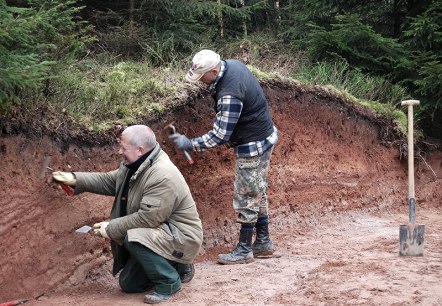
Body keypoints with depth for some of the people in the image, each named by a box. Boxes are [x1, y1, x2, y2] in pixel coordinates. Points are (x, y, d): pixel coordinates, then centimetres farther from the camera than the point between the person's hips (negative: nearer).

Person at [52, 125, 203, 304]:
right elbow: (108, 181, 9)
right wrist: (75, 179, -3)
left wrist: (111, 229, -22)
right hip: (158, 233, 10)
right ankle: (176, 266, 23)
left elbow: (146, 218, -31)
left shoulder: (163, 177, -30)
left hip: (181, 237, -9)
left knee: (134, 239, -33)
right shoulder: (134, 165, 0)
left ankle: (169, 281, -13)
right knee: (128, 284, 12)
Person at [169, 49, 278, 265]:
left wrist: (189, 144, -21)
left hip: (253, 147, -10)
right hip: (265, 136, 10)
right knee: (258, 193, 18)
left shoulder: (229, 95, -32)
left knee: (247, 198, 1)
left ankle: (244, 250, 12)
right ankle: (264, 243, 29)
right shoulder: (232, 64, -4)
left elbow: (220, 135, -28)